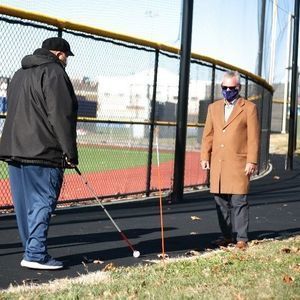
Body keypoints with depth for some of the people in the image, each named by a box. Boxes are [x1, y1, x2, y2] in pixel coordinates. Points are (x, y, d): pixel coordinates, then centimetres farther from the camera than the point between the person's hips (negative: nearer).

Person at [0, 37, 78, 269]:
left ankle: (32, 251, 16)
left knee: (25, 204, 10)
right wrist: (70, 153, -13)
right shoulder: (54, 72, -6)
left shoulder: (20, 74, 22)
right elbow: (61, 117, -15)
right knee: (43, 202, -6)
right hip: (43, 153, -9)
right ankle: (36, 255, -9)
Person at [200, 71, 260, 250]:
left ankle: (242, 239, 0)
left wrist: (252, 162, -8)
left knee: (239, 202, -5)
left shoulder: (249, 108, 3)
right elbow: (208, 135, 16)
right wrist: (205, 157, 8)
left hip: (238, 164, -4)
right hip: (217, 163, 5)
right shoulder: (214, 107, 16)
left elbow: (254, 137, -2)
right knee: (221, 202, 6)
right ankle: (227, 236, 15)